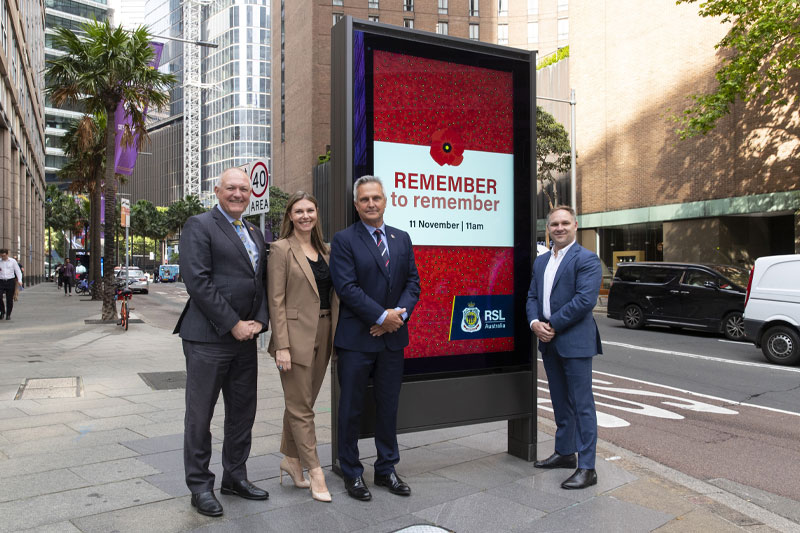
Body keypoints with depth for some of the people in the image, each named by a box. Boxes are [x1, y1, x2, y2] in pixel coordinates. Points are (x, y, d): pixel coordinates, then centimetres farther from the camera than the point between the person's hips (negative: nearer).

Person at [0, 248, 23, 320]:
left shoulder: (13, 261, 3)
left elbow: (18, 271, 2)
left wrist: (19, 280, -10)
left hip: (10, 281, -1)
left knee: (9, 299, 1)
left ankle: (8, 315, 12)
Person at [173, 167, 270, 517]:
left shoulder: (254, 233, 16)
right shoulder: (200, 226, -6)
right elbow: (198, 281, -15)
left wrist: (259, 321, -1)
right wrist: (233, 324, -15)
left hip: (245, 337, 7)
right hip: (208, 337, -7)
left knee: (243, 412, 14)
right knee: (200, 415, 4)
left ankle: (235, 476, 30)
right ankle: (200, 486, 19)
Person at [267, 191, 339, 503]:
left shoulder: (325, 251, 12)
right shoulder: (281, 249, -6)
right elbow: (276, 300, -10)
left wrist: (336, 337, 8)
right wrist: (282, 345, -15)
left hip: (323, 334, 6)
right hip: (296, 335, -6)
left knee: (302, 404, 16)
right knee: (301, 407, 2)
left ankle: (291, 460, 30)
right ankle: (314, 472, 10)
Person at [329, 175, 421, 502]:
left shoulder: (402, 239, 11)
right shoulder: (344, 240, -5)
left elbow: (413, 282, 7)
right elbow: (347, 288, -14)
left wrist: (399, 314, -10)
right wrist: (382, 316, -16)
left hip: (393, 338, 5)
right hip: (356, 339, -4)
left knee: (389, 406, 14)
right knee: (351, 409, 7)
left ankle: (386, 469, 29)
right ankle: (352, 473, 23)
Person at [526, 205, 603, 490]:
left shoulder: (586, 259, -9)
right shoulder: (541, 261, 14)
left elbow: (585, 299, -19)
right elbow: (532, 296, 13)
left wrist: (553, 326, -16)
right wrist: (535, 323, -6)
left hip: (575, 342, -8)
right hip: (548, 342, 8)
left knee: (582, 404, -2)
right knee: (560, 402, 18)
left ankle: (587, 468, 4)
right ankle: (564, 452, 32)